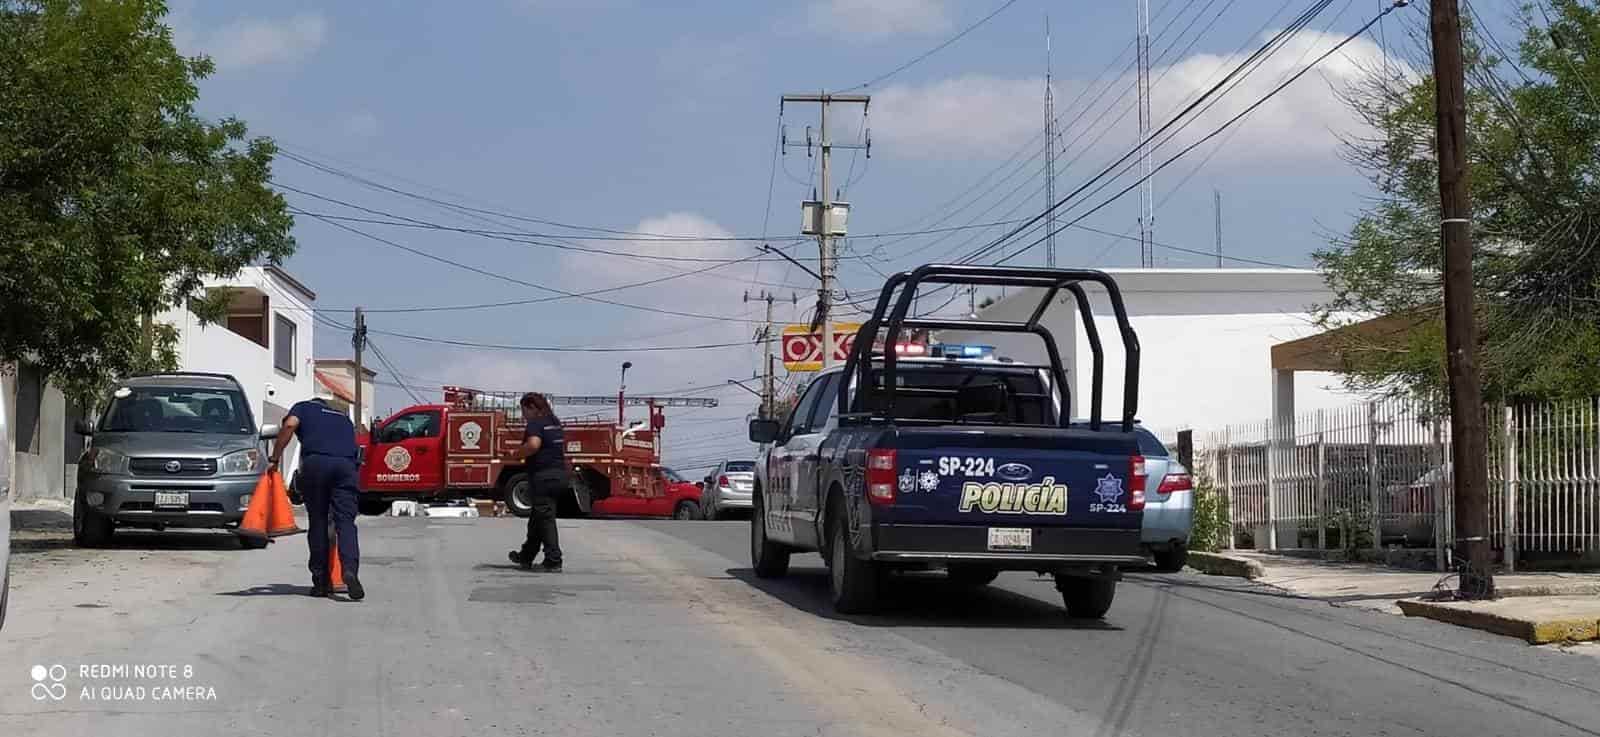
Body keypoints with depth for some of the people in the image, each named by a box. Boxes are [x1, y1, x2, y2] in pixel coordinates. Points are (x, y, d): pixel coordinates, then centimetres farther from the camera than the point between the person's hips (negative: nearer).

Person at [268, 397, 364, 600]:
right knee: (345, 522, -3)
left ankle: (321, 580, 10)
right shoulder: (343, 418, 35)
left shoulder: (304, 407, 25)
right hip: (346, 464, 2)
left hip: (315, 462, -2)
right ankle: (350, 570, -25)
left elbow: (289, 425, 4)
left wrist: (274, 459, 5)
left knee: (317, 522, 8)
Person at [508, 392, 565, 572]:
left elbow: (533, 444, -30)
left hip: (543, 476, -9)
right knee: (536, 517, 19)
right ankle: (526, 557, 29)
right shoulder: (555, 423, 16)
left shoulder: (535, 424, -12)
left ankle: (554, 560, -6)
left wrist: (517, 454, -12)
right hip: (561, 474, 9)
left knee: (545, 519, -5)